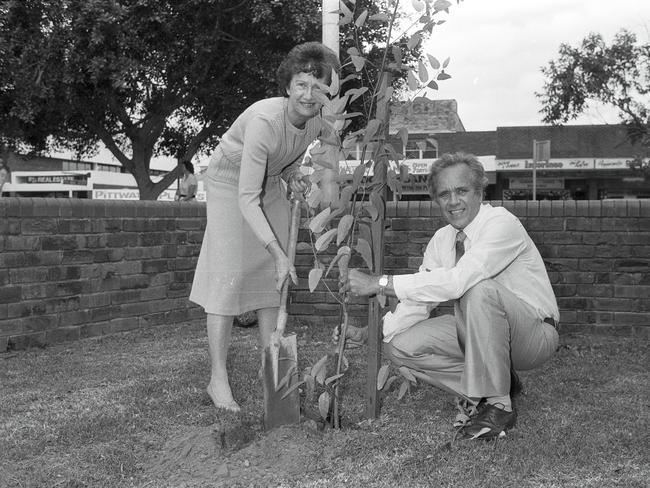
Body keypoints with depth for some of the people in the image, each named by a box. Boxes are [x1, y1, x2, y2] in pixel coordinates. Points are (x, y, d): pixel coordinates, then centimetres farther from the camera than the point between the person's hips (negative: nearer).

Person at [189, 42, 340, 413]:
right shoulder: (265, 120, -36)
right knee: (229, 274, -12)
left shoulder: (319, 120, -16)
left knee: (274, 277, 5)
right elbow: (248, 199, -37)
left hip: (271, 184, 7)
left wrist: (293, 177, -13)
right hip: (230, 183, -6)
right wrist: (278, 253, -40)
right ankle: (218, 378, -6)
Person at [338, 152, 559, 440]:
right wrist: (373, 331, -15)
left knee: (479, 289, -36)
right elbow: (419, 301, 1)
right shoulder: (442, 240, 2)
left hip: (534, 337, -7)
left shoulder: (501, 223, -22)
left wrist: (379, 284, -35)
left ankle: (498, 405, -20)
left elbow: (456, 281, -37)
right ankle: (496, 382, 4)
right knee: (399, 345, -9)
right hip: (479, 333, 7)